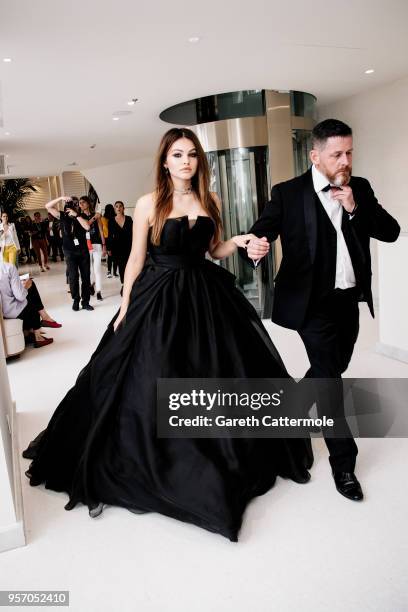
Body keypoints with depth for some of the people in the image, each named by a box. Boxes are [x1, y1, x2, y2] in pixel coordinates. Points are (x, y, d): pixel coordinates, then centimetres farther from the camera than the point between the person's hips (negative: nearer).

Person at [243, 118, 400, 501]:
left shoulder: (360, 189, 5)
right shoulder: (288, 193, -8)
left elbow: (390, 232, 0)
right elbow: (260, 232, -14)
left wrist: (355, 208, -16)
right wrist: (254, 247, -38)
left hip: (350, 300, 6)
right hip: (313, 302, -5)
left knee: (331, 371, 20)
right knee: (329, 378, -2)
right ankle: (343, 462, 13)